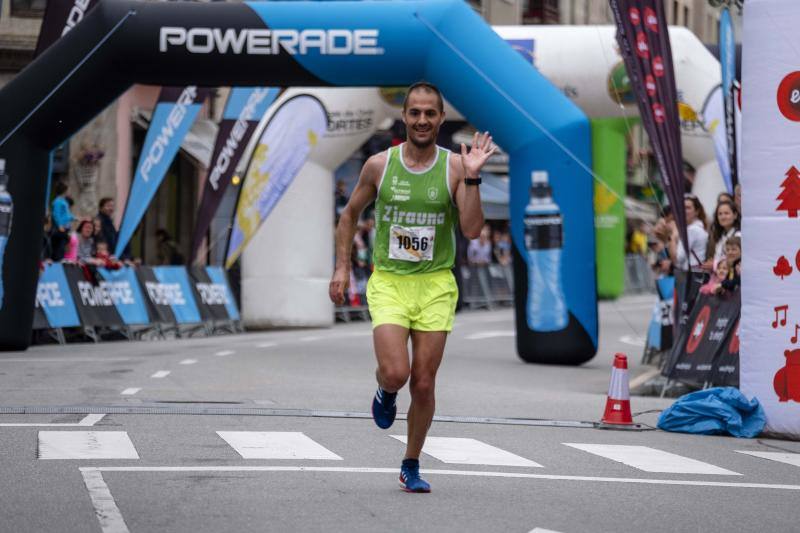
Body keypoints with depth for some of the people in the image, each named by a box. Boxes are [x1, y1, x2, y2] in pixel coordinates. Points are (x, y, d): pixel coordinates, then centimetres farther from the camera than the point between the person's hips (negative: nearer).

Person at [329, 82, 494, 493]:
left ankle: (411, 466, 21)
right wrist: (342, 267, 6)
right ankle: (384, 394, 20)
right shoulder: (379, 165, 0)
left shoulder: (455, 167, -2)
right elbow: (350, 215, 14)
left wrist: (472, 178, -18)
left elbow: (472, 229, -9)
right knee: (395, 373, -18)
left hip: (436, 285, 1)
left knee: (423, 382, 3)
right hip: (388, 282, -1)